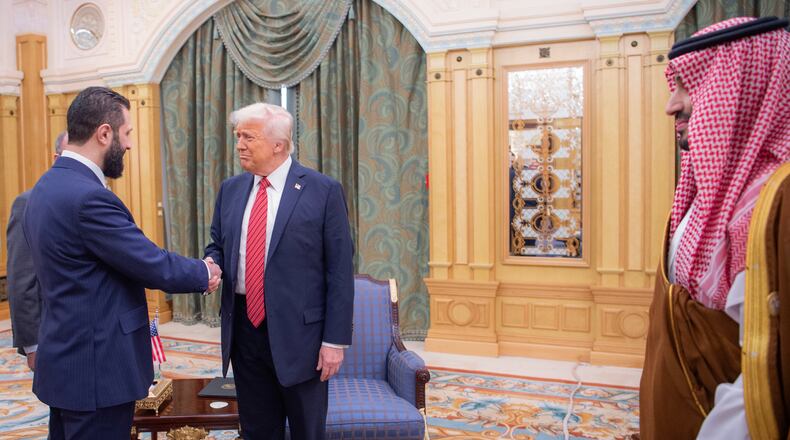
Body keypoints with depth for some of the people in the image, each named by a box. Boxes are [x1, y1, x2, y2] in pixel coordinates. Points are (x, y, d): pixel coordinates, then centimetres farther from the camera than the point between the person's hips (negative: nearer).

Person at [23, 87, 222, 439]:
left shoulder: (48, 186, 7)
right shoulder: (88, 196, -24)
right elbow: (155, 266, -20)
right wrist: (203, 274, -2)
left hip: (65, 360, 10)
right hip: (96, 368, -10)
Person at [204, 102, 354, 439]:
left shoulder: (324, 191, -9)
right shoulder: (230, 190, 8)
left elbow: (340, 270, -10)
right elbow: (217, 246, 16)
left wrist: (336, 339, -12)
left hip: (299, 332, -4)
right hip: (244, 329, 5)